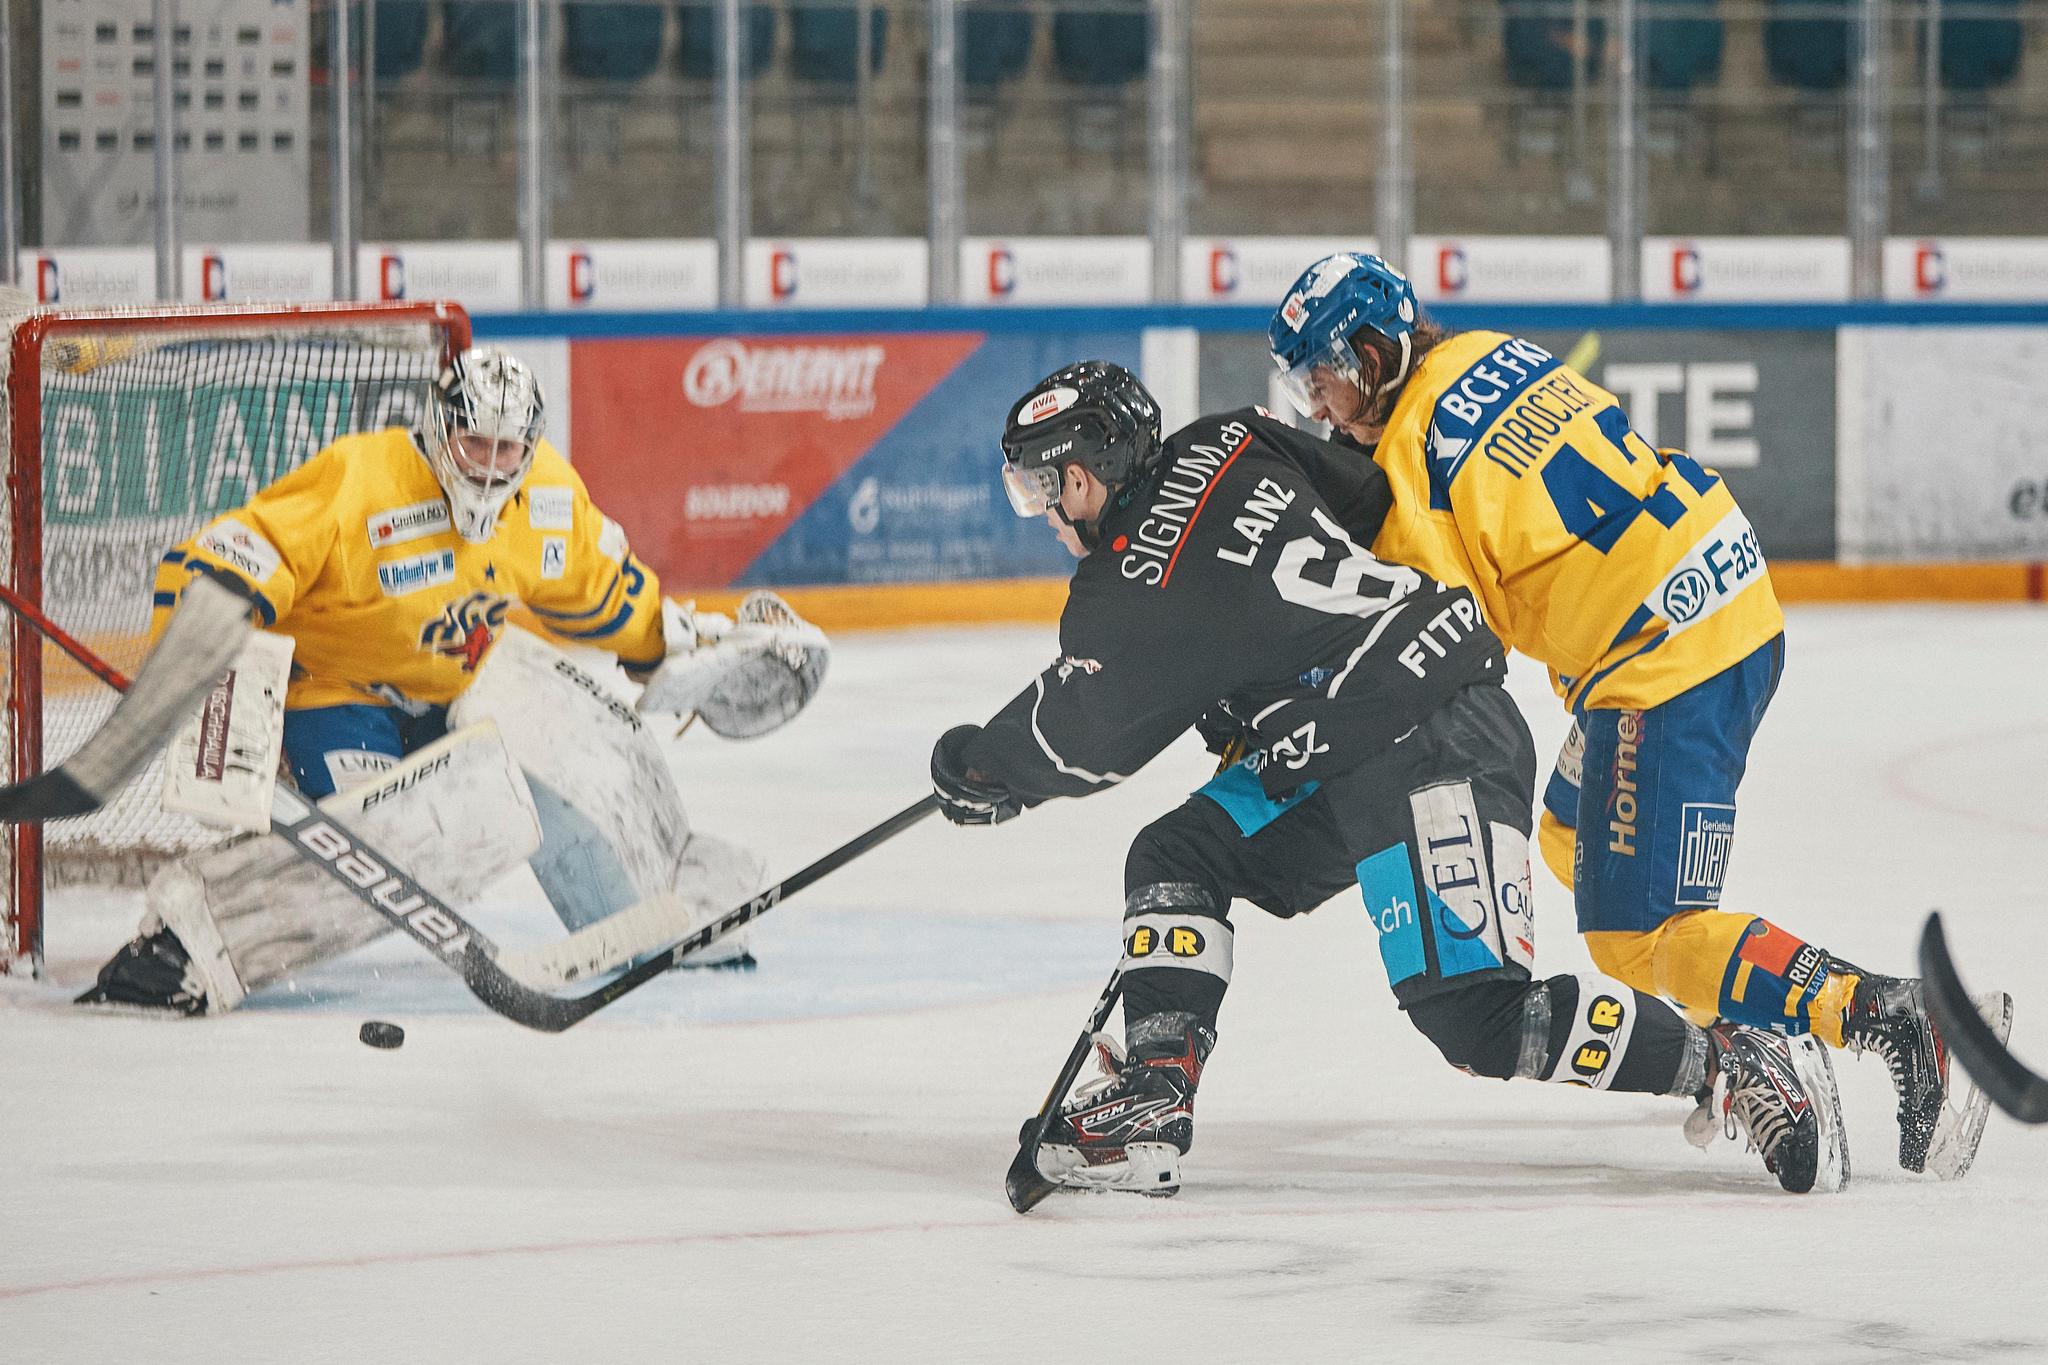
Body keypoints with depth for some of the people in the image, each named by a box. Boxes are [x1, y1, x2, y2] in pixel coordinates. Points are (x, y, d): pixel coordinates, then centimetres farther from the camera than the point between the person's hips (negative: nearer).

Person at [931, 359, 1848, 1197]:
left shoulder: (1132, 592, -11)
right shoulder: (1228, 447, 8)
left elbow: (1080, 741, 3)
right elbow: (1373, 499, 20)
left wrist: (976, 767, 24)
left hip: (1431, 764, -11)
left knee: (1479, 1019, -14)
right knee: (1178, 859, 10)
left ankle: (1743, 1068, -10)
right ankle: (1150, 1106, 6)